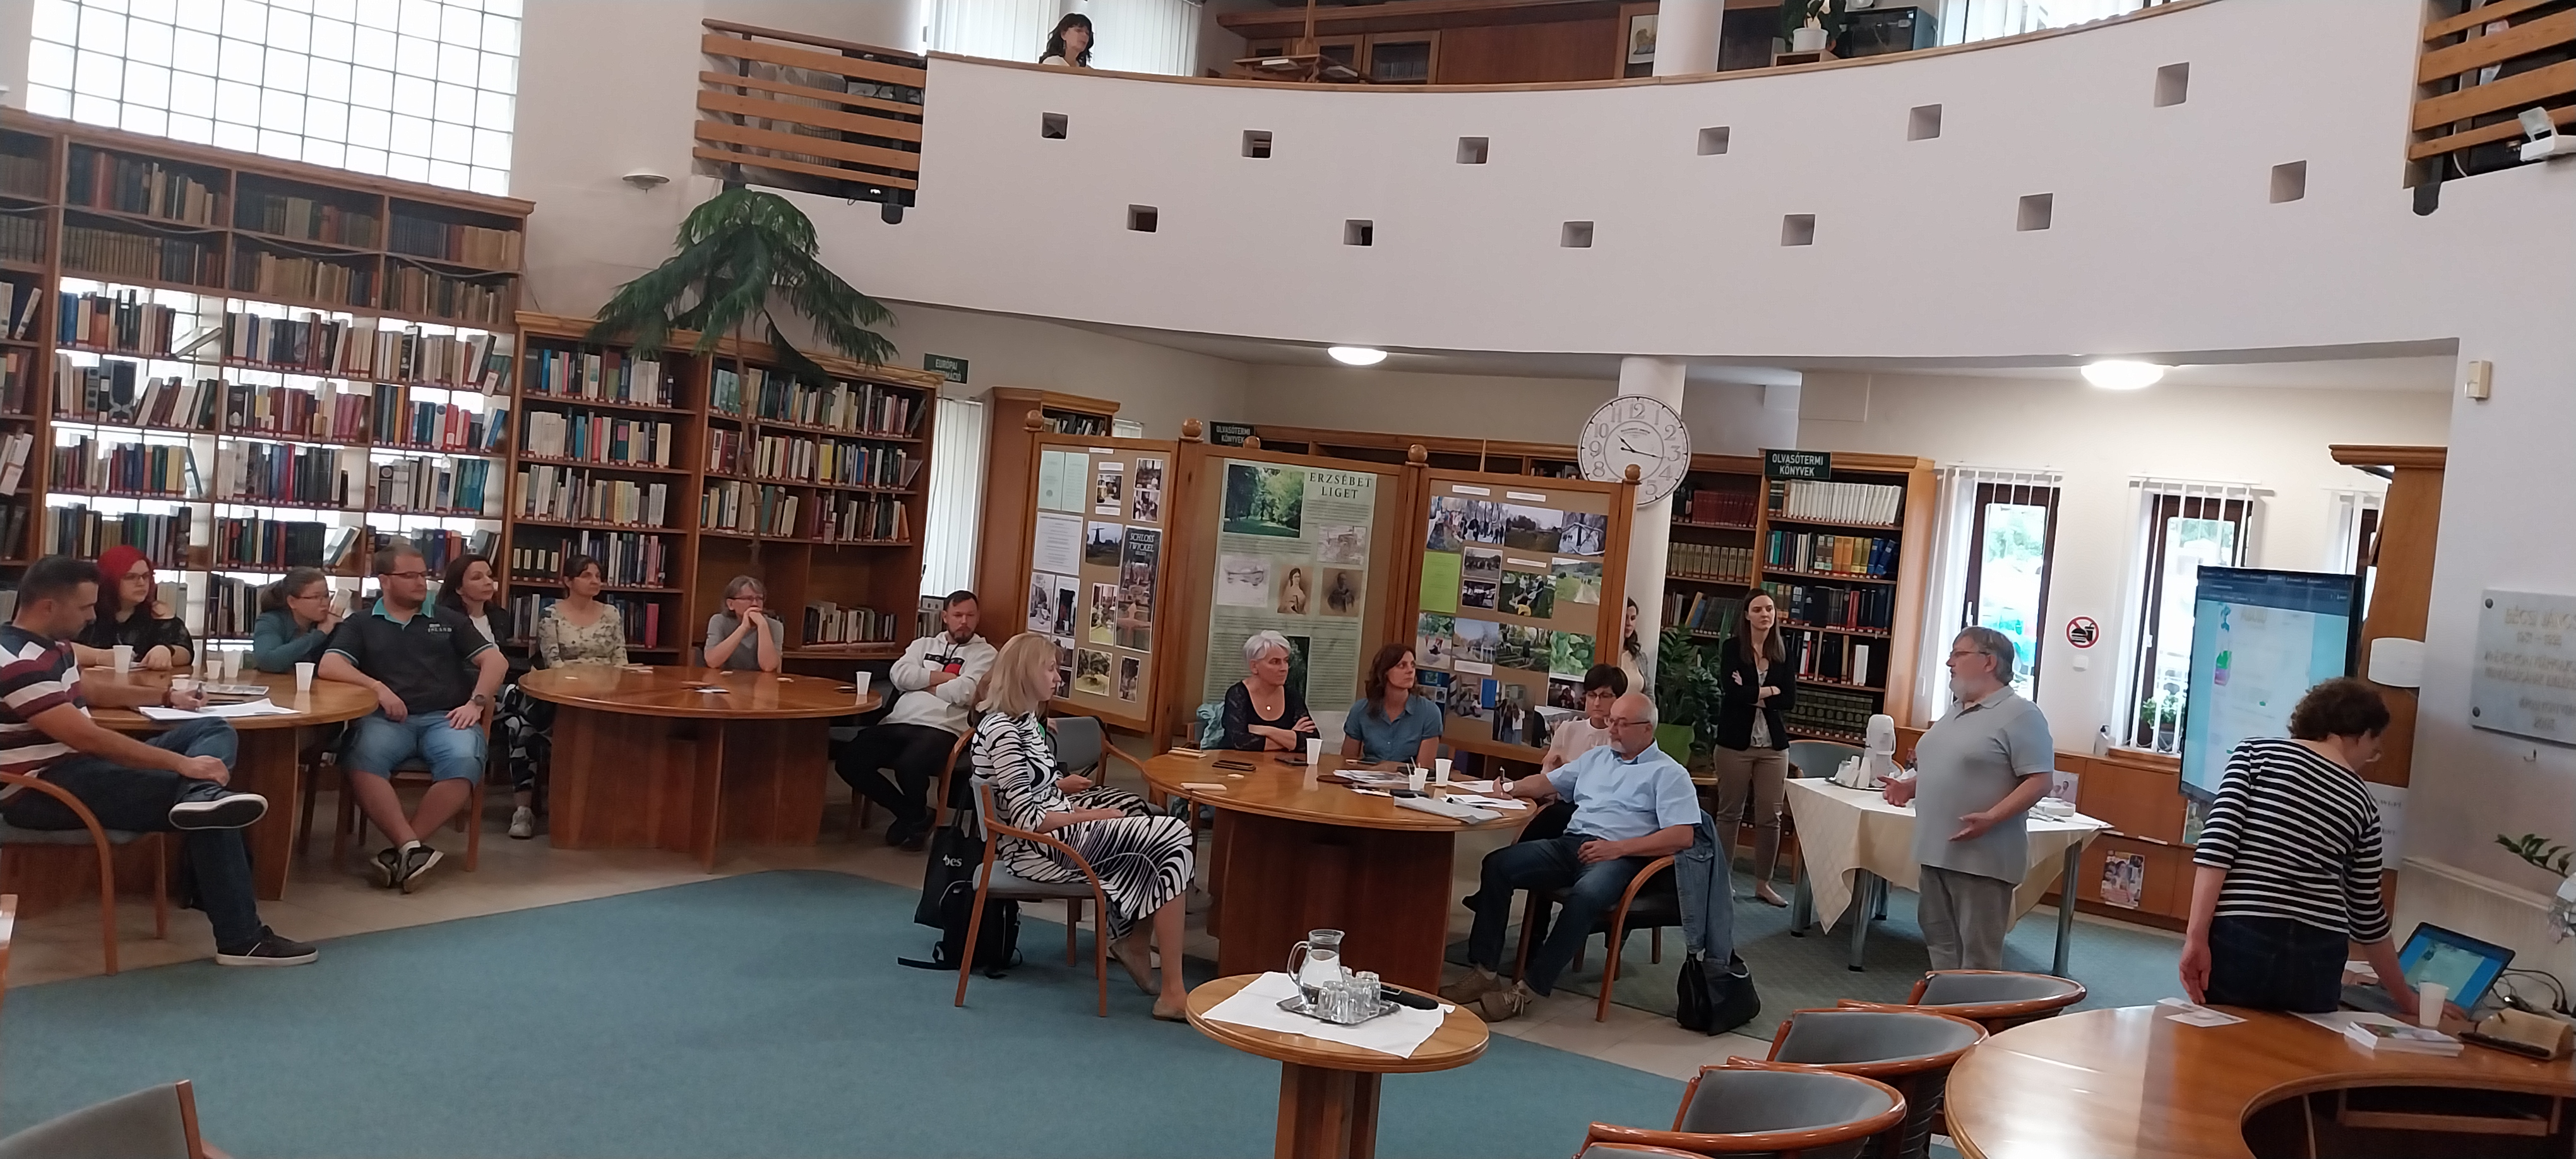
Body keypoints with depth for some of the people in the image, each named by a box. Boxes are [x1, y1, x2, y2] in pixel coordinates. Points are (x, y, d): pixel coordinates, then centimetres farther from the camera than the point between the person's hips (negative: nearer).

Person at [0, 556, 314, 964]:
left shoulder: (48, 644, 13)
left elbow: (84, 690, 34)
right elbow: (86, 736, -28)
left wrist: (166, 697, 25)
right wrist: (182, 763, -28)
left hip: (77, 764, 11)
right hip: (44, 791, -11)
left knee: (213, 731, 2)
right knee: (205, 799, -19)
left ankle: (201, 797, -35)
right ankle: (242, 939, -17)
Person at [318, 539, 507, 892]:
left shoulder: (448, 620, 21)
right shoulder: (360, 624, 19)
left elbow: (496, 661, 14)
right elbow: (329, 666, 4)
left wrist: (476, 703, -2)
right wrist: (377, 686, -11)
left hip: (444, 718, 0)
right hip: (385, 719, 0)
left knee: (464, 762, -35)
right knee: (362, 760, -36)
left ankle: (401, 849, -28)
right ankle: (412, 847, -37)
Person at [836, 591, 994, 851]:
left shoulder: (984, 653, 10)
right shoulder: (924, 644, 25)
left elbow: (965, 692, -7)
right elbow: (900, 675, 6)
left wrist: (924, 683, 5)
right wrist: (942, 677, 0)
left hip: (941, 729, -5)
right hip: (898, 722, 6)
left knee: (908, 765, -37)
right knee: (848, 762, -16)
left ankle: (919, 819, -1)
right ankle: (907, 811, 5)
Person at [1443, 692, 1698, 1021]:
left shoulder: (1669, 773, 5)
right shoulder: (1596, 757, 25)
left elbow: (1681, 836, -7)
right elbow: (1547, 783, 28)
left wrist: (1619, 848, -15)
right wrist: (1508, 788, 6)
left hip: (1618, 856, -6)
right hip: (1570, 843, 6)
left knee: (1585, 895, -39)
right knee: (1497, 865, -18)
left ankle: (1528, 990, -34)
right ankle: (1485, 971, -19)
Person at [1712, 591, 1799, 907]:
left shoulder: (1786, 653, 6)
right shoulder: (1731, 648, -2)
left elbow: (1790, 700, -3)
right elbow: (1731, 692, -15)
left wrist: (1751, 695, -11)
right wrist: (1769, 691, -7)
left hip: (1773, 744, 2)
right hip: (1735, 741, -2)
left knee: (1770, 816, 2)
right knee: (1730, 812, 5)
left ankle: (1763, 883, 12)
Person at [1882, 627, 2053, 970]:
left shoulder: (2020, 715, -12)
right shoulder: (1956, 711, 16)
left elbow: (2038, 782, -17)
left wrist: (1991, 818, -27)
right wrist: (1910, 786, 8)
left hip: (1982, 858, -9)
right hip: (1937, 851, 9)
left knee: (1978, 954, -3)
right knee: (1940, 940, 16)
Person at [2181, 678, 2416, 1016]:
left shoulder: (2256, 752, 6)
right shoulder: (2363, 804, 13)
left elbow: (2218, 842, -8)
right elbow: (2366, 915, 18)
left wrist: (2196, 935, -9)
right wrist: (2406, 999, 31)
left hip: (2239, 940, -2)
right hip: (2317, 957, 2)